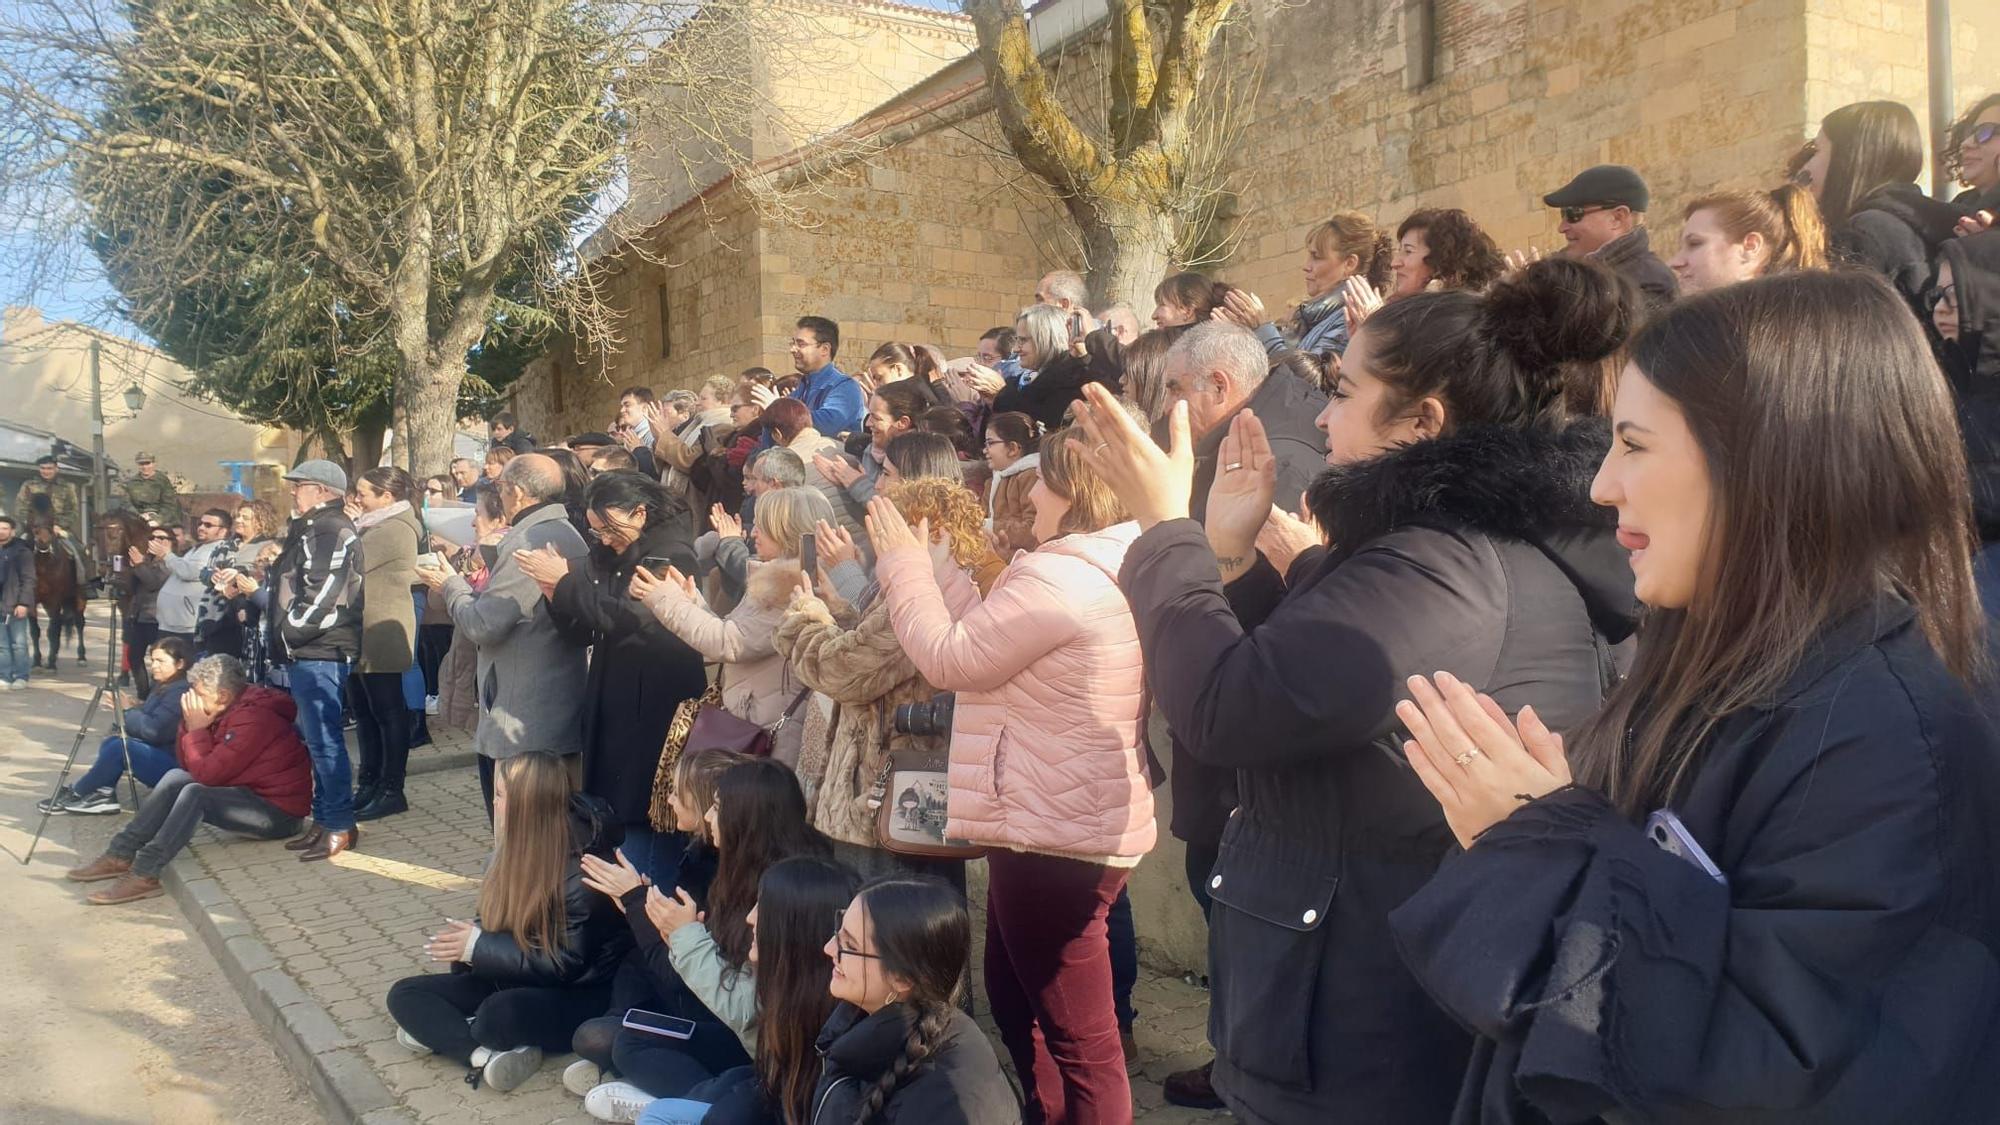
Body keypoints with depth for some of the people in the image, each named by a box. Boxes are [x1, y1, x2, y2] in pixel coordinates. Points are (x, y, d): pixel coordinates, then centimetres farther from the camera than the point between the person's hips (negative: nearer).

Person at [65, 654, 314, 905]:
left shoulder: (253, 718, -22)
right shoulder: (232, 711, 8)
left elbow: (208, 773, -21)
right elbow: (188, 765, 11)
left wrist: (197, 729, -11)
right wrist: (191, 724, -3)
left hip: (279, 812, -10)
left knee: (196, 794, -26)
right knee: (176, 777, 3)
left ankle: (144, 876, -23)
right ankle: (121, 855, 0)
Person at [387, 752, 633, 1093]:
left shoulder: (582, 872, -24)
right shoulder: (519, 848, 1)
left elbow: (566, 965, -22)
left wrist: (480, 948, -19)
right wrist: (473, 936, -7)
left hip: (577, 996, -9)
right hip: (515, 979, 9)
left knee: (499, 1015, -39)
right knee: (404, 994, -5)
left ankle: (442, 1032, -9)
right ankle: (487, 1055, -25)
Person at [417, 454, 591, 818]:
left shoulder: (525, 545, -18)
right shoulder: (570, 536, 11)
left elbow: (480, 625, -17)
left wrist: (451, 584, -1)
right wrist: (483, 590, 15)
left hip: (522, 728, -9)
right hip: (563, 716, 9)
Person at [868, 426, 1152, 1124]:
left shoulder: (1061, 577, -22)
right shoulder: (1113, 569, 10)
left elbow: (950, 658, -14)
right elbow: (989, 633, 13)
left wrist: (902, 561, -2)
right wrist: (927, 558, 14)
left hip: (1056, 834, -11)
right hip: (1076, 821, 11)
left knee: (1079, 1040, 2)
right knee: (1014, 998, 26)